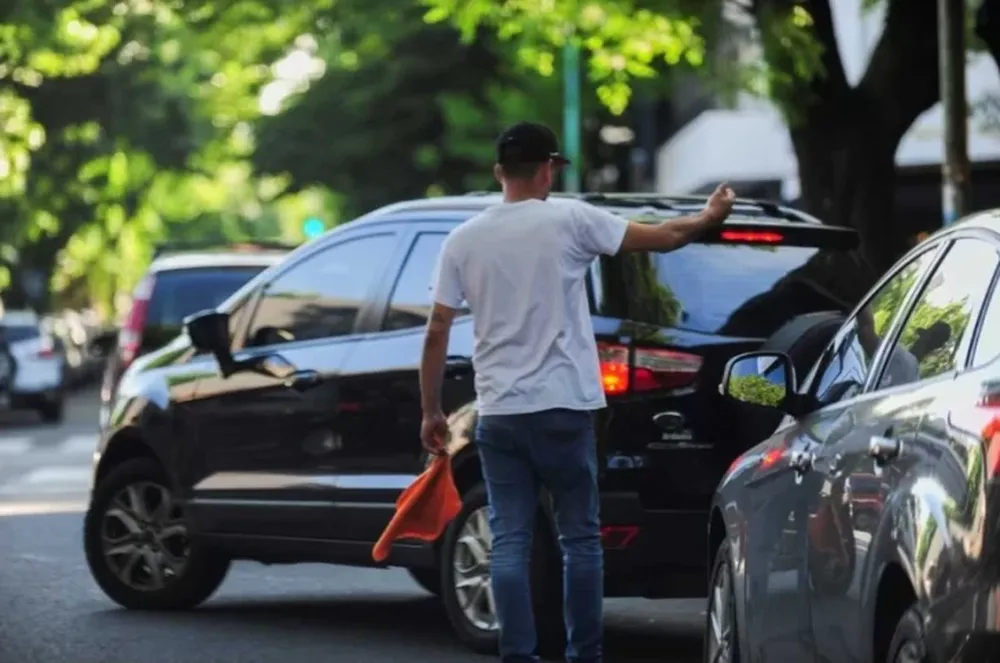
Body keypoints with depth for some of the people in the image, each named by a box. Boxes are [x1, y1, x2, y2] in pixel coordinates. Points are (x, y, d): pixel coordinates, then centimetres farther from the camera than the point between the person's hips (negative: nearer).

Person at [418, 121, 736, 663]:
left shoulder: (463, 239, 4)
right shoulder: (568, 220, -4)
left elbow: (437, 332, 3)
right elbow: (663, 237, 4)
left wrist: (430, 411, 12)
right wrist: (711, 216, 23)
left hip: (497, 414, 3)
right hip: (560, 409, -2)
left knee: (509, 543, 4)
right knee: (579, 538, 7)